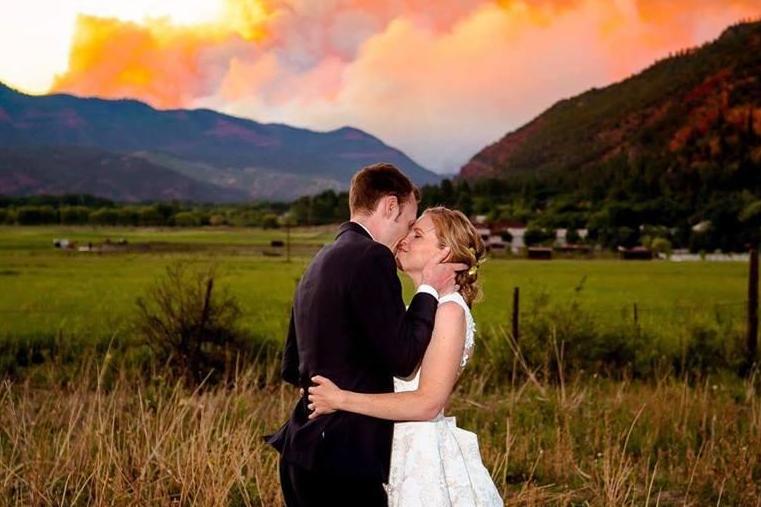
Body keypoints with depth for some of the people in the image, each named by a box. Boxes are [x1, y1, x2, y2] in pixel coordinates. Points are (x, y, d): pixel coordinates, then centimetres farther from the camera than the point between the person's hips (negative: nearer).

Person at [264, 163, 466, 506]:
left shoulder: (320, 263, 15)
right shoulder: (372, 257, -13)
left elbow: (291, 368, 21)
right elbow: (403, 358, -16)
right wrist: (428, 290, -4)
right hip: (343, 460, -10)